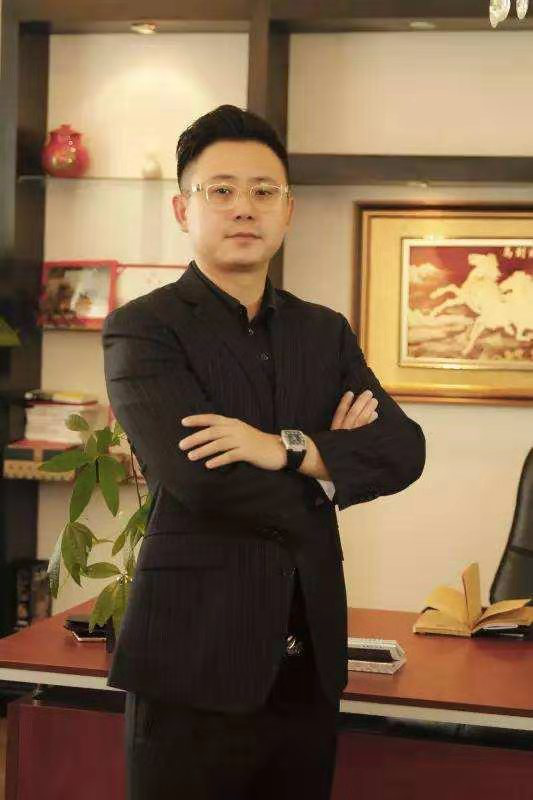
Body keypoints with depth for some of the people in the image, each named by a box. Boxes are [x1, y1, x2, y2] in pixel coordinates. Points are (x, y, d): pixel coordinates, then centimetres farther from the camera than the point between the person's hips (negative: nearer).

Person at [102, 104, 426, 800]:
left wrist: (288, 449, -18)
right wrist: (329, 460, -4)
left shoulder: (326, 332, 12)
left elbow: (404, 450, -1)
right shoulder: (143, 329, -5)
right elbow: (200, 478, -19)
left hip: (308, 665, 5)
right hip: (195, 664, -5)